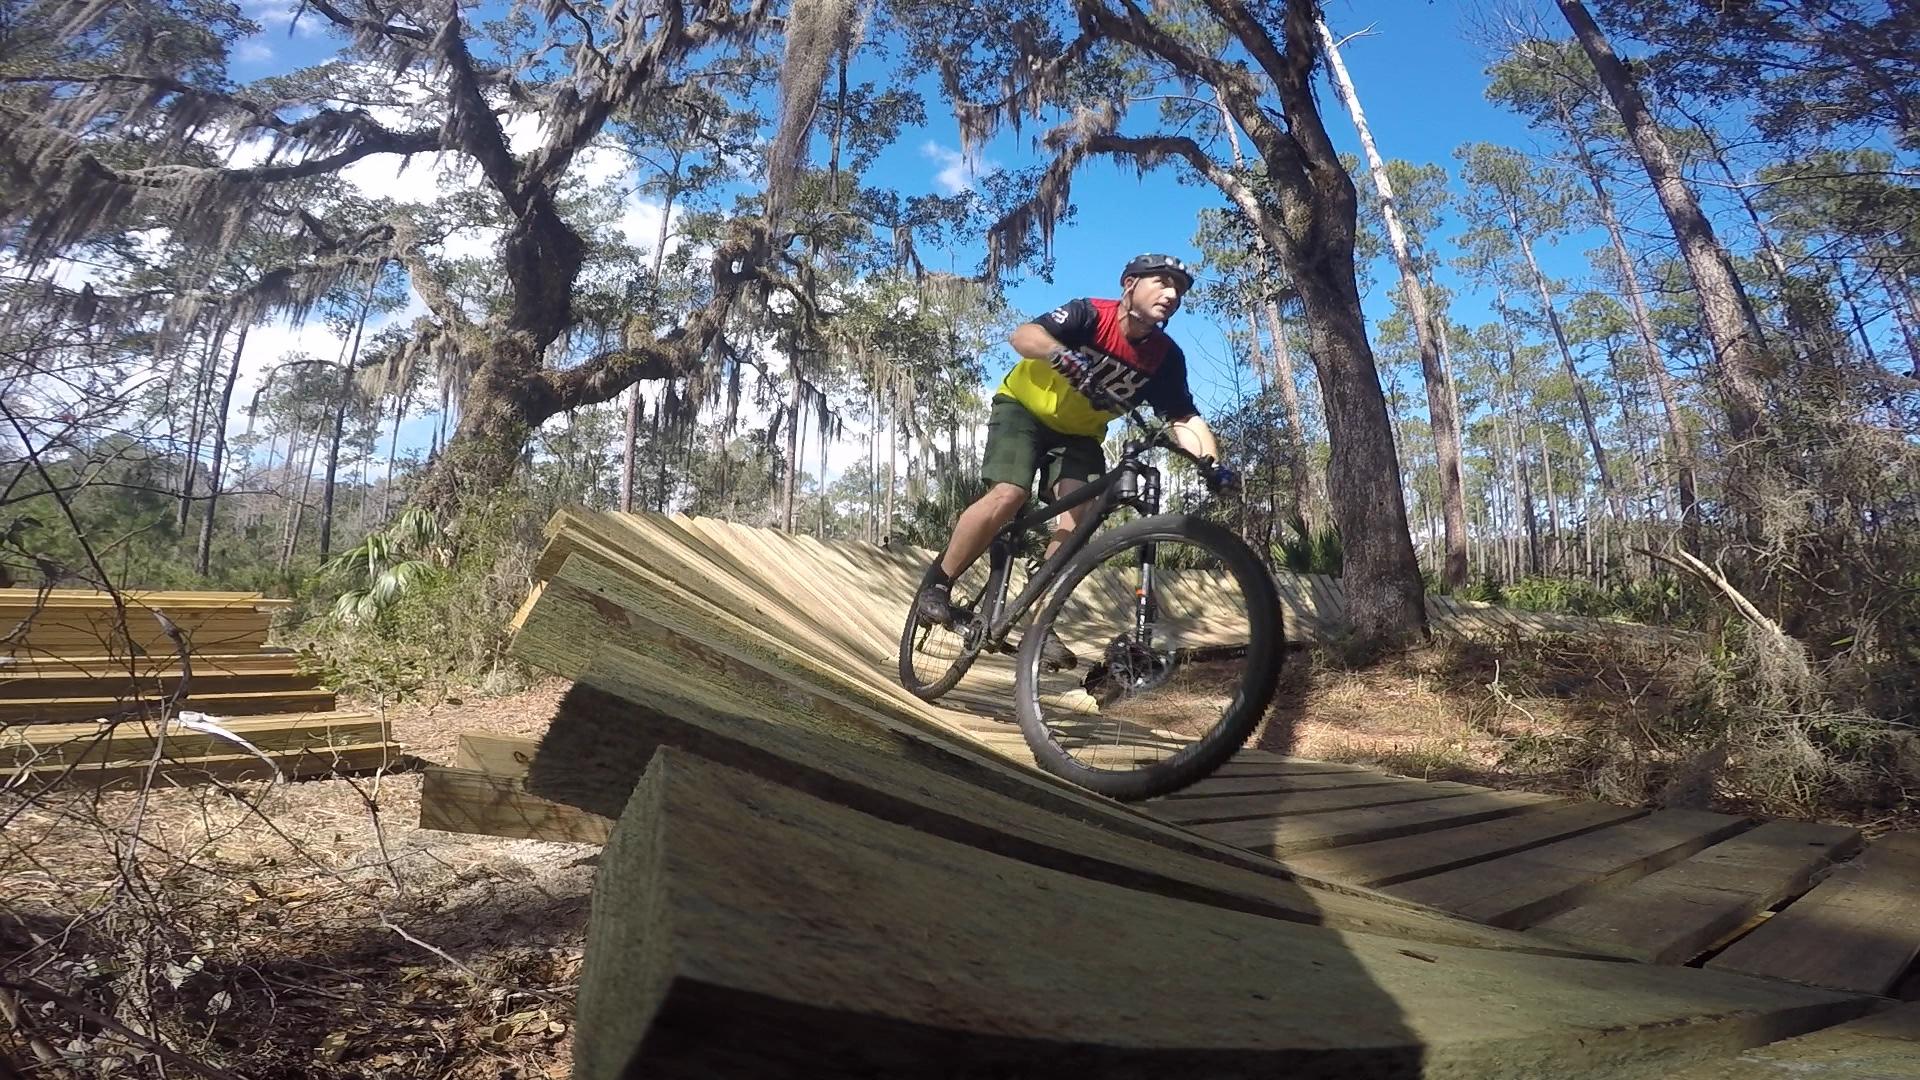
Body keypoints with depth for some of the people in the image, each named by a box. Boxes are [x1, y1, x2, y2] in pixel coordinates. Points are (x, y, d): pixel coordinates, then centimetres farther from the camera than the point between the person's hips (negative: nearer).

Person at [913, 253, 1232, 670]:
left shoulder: (1167, 358, -12)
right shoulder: (1090, 314, -25)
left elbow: (1185, 419, -14)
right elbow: (1022, 336, -38)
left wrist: (1212, 460, -33)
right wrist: (1064, 356, -58)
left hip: (1079, 433, 4)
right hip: (1024, 407, -4)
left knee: (1079, 513, -17)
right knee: (1008, 496, -24)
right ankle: (937, 582, -6)